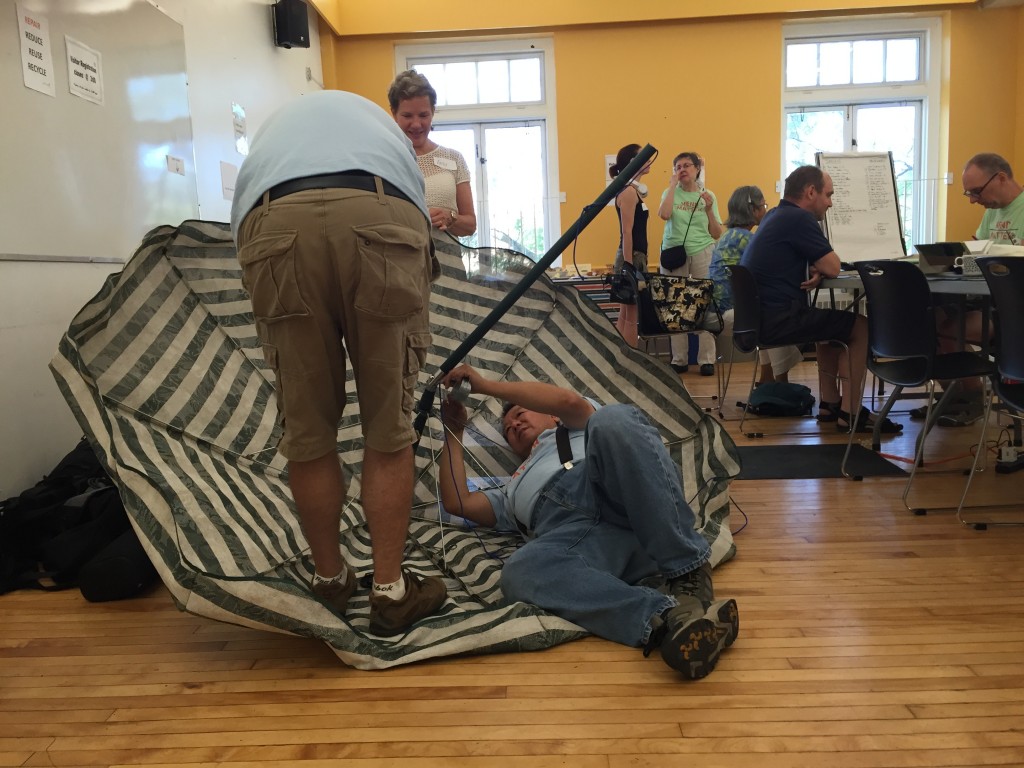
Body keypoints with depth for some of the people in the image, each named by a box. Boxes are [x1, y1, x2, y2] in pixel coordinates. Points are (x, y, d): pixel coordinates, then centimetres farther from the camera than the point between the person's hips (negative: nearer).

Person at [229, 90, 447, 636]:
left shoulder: (269, 129, 44)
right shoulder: (375, 116, 43)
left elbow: (242, 221, 33)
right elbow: (417, 202, 33)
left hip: (275, 227, 1)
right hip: (382, 221, -1)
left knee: (308, 432, 11)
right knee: (389, 430, 8)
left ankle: (330, 582, 27)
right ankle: (391, 593, 16)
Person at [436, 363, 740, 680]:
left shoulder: (575, 427, 37)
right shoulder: (515, 492, 46)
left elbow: (568, 401, 12)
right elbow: (457, 502, 32)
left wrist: (486, 385, 16)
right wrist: (453, 430, 39)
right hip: (571, 532, 2)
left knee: (612, 420, -34)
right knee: (520, 572, -33)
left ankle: (689, 571, -31)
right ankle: (662, 616, -47)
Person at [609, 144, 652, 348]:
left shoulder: (634, 190, 16)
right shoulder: (628, 192, -13)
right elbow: (626, 232, -18)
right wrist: (629, 267, -22)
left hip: (636, 257, 10)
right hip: (632, 257, -10)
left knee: (626, 315, 11)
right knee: (631, 316, -5)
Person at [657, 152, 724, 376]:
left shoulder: (708, 196, 9)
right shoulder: (670, 193, 9)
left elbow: (717, 234, 8)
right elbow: (664, 214, -15)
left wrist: (709, 209, -5)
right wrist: (673, 185, -7)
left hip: (702, 254, 0)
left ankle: (707, 359, 0)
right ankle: (679, 360, 6)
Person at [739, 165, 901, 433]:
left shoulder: (774, 217, 17)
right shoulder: (799, 219, -14)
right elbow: (834, 267, -13)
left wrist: (815, 272, 1)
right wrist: (819, 270, 9)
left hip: (757, 315, 10)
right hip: (777, 320, -10)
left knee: (832, 321, 30)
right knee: (862, 327, 1)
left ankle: (830, 402, 31)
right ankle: (850, 413, 5)